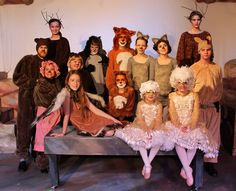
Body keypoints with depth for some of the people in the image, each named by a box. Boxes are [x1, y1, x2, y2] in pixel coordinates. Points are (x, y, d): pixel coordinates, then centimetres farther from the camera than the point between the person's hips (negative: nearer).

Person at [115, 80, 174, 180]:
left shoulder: (158, 105, 0)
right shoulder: (140, 104, -1)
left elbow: (158, 120, -8)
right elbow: (140, 119, -9)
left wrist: (150, 128, -25)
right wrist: (146, 129, -25)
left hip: (155, 128, 1)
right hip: (141, 127, 0)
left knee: (160, 140, -27)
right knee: (140, 140, -30)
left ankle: (147, 163, -12)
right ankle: (147, 165, -22)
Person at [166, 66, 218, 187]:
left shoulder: (194, 95, 7)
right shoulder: (172, 96, 8)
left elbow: (196, 113, -4)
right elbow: (172, 113, -3)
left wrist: (190, 126, -21)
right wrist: (178, 126, -19)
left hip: (191, 125, 0)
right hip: (177, 125, 0)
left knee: (195, 138, -30)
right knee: (177, 138, -31)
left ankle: (184, 168, -14)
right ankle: (188, 170, -27)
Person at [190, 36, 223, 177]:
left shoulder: (217, 68, 5)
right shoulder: (194, 68, -3)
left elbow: (220, 87, 11)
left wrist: (217, 101, 4)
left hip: (214, 106, 3)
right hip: (198, 106, -3)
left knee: (213, 134, 6)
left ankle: (210, 162, 17)